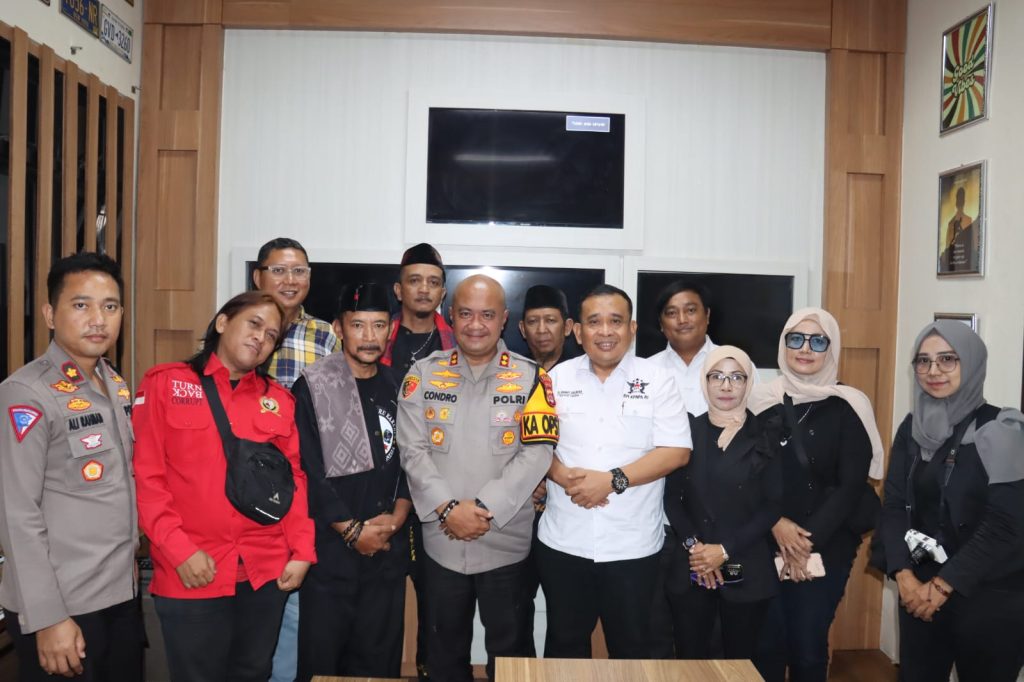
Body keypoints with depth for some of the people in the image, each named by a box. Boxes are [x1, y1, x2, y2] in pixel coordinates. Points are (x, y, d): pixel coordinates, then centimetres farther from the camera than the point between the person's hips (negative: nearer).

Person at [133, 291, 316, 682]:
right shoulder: (165, 383, -1)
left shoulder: (279, 399, 9)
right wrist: (179, 550, -13)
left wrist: (302, 551, -1)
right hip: (191, 575, -3)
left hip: (267, 572, 4)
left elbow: (293, 478, 8)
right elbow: (144, 475, -6)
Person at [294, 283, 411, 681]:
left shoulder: (398, 388, 8)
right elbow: (307, 471, -10)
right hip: (330, 547, -3)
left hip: (388, 549, 4)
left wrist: (398, 515, -6)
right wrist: (352, 530, -11)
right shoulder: (312, 387, -6)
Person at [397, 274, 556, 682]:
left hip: (506, 542, -1)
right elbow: (413, 450, -5)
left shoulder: (529, 378, -3)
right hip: (441, 541, 1)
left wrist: (484, 508, -17)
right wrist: (447, 508, -16)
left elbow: (536, 454, -10)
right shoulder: (423, 374, 1)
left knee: (507, 646, 15)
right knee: (446, 646, 19)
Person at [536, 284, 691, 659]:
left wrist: (613, 480, -18)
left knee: (632, 647, 14)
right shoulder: (557, 378, 3)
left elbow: (677, 452, -9)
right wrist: (563, 476, -15)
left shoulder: (657, 380, -4)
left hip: (633, 546, -2)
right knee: (565, 643, 17)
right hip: (563, 542, 2)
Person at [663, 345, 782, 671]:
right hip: (690, 570, 1)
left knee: (740, 660, 8)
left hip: (747, 570, -1)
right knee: (690, 659, 4)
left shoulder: (767, 436, 2)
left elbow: (775, 504, -3)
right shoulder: (688, 430, 6)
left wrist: (726, 550, -10)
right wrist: (693, 545, -11)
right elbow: (671, 497, 3)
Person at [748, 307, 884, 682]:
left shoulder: (848, 407, -3)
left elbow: (851, 487, -5)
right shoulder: (763, 399, 2)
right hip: (765, 544, 2)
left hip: (826, 546, -1)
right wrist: (776, 524, -12)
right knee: (766, 645, 4)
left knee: (809, 647, 6)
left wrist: (809, 542, -10)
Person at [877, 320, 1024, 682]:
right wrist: (904, 576, -10)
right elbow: (894, 505, 2)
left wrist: (944, 584, -13)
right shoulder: (912, 427, 4)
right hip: (920, 588, 4)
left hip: (990, 595, -4)